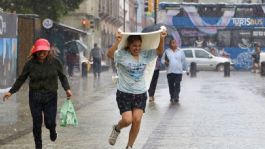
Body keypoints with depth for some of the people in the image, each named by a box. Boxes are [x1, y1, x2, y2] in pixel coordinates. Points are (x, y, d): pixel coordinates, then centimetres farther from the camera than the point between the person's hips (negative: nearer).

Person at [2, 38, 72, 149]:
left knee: (49, 123, -5)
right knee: (37, 124, 3)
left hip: (50, 97, 0)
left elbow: (62, 76, 5)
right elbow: (21, 79, 4)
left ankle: (52, 130, 33)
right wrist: (11, 92, 0)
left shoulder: (55, 62, -5)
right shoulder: (30, 64, -5)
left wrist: (67, 89, -10)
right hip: (35, 97, 1)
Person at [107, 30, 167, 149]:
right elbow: (109, 54, -32)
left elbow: (159, 51, 4)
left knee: (137, 120, -4)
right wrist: (117, 42, -48)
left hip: (140, 93, 4)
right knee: (127, 120, -11)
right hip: (124, 93, -4)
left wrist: (161, 39, -13)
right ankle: (116, 129, 26)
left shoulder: (145, 55, 1)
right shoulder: (121, 55, -13)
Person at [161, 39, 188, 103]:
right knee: (171, 85, 5)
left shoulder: (180, 52, 8)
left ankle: (176, 97, -11)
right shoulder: (167, 51, 8)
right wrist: (165, 62, -11)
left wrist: (186, 70, 12)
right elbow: (162, 59, 12)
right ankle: (172, 97, 15)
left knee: (177, 85, -10)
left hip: (178, 71, -1)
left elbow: (184, 61, 11)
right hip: (170, 71, 1)